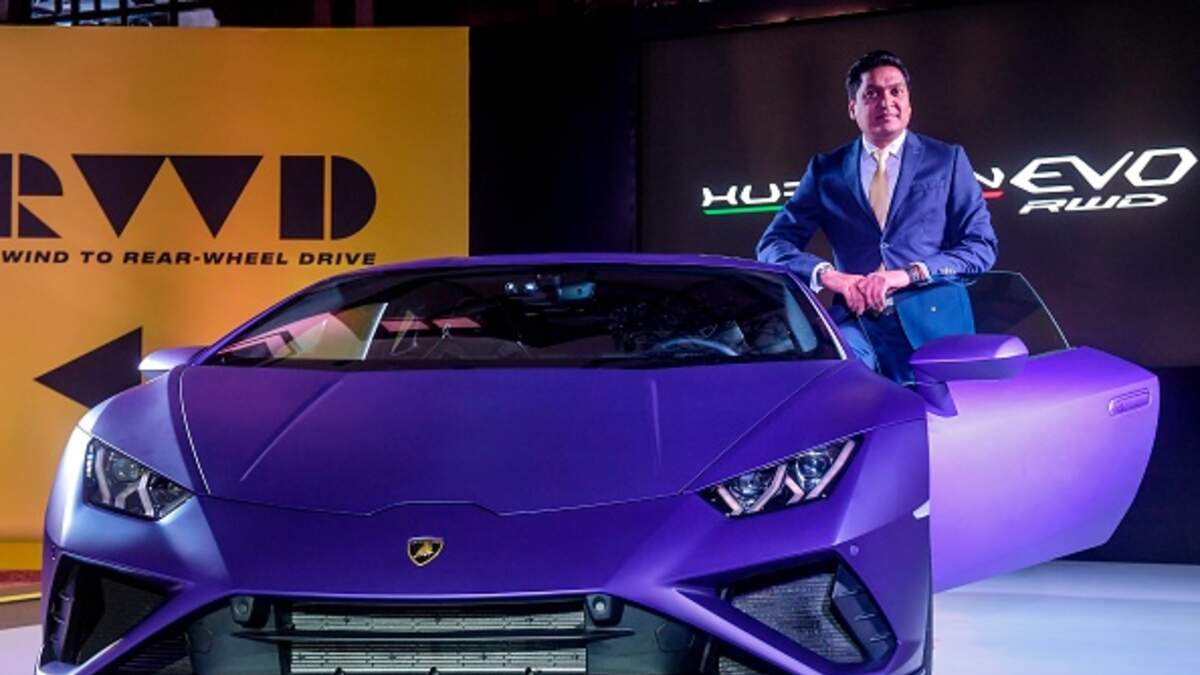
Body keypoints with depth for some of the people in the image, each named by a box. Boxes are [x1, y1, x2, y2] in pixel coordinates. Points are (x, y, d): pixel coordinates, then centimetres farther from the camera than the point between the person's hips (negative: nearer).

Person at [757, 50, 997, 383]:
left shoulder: (948, 160, 11)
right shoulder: (826, 170, 14)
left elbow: (982, 247, 5)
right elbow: (773, 244, 9)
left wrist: (910, 273, -11)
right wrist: (827, 274, -11)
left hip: (931, 322, 0)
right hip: (857, 323, 0)